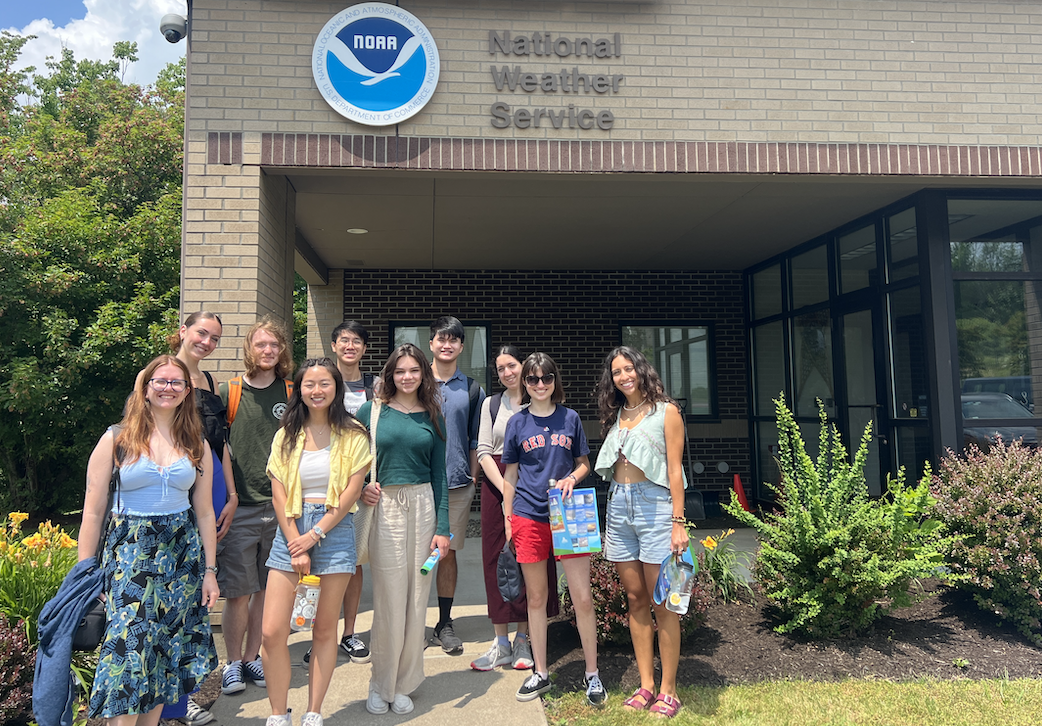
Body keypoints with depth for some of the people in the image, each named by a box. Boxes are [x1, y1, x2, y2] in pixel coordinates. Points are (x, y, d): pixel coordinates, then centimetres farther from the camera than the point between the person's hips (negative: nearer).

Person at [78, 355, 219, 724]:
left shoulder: (197, 445, 7)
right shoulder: (116, 440, -1)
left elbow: (204, 513, 9)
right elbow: (93, 513, -2)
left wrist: (210, 571, 7)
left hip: (182, 554, 3)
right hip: (129, 553, -3)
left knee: (166, 646, 7)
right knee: (128, 645, -8)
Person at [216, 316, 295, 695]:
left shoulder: (292, 394, 6)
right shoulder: (228, 392, 1)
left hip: (280, 506, 2)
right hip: (241, 507, -2)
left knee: (266, 589, 10)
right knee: (238, 591, 1)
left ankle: (252, 656, 26)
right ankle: (233, 662, 19)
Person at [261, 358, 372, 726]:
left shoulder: (353, 434, 2)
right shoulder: (287, 435, 8)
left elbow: (352, 490, -5)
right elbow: (278, 493, 2)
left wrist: (315, 534, -10)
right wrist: (296, 547, -7)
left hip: (334, 529, -2)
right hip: (290, 530, 2)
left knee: (325, 629, 6)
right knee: (272, 632, -3)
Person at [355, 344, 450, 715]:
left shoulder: (433, 417, 8)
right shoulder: (371, 411, 2)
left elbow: (439, 475, 7)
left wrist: (443, 527, 1)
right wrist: (361, 487, -14)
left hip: (423, 507, 2)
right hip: (384, 508, -2)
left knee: (417, 597, 7)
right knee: (389, 599, 0)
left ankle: (404, 684, 24)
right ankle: (380, 684, 20)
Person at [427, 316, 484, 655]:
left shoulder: (472, 389, 9)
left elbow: (475, 440, 12)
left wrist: (472, 477, 6)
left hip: (458, 483, 1)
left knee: (448, 551, 8)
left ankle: (445, 624, 19)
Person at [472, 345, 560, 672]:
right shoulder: (491, 404, 10)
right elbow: (484, 451, 3)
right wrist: (505, 489, -9)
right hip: (496, 484, 2)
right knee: (498, 559, 2)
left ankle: (523, 640, 13)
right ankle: (501, 644, 11)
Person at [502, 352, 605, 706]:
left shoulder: (570, 418, 5)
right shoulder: (517, 422, 4)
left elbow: (584, 463, 12)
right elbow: (510, 473, 9)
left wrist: (572, 477, -10)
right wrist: (507, 518, 6)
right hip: (529, 517, 0)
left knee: (583, 598, 0)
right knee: (536, 597, 10)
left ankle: (592, 674, 17)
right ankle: (540, 673, 25)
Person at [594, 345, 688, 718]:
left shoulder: (666, 411, 0)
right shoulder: (615, 415, 15)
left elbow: (674, 470, -5)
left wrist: (678, 522, -10)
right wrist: (609, 516, 12)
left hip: (654, 504, -5)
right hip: (618, 506, 5)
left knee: (662, 604, 0)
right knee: (635, 600, 10)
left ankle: (668, 690, 11)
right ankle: (646, 684, 20)